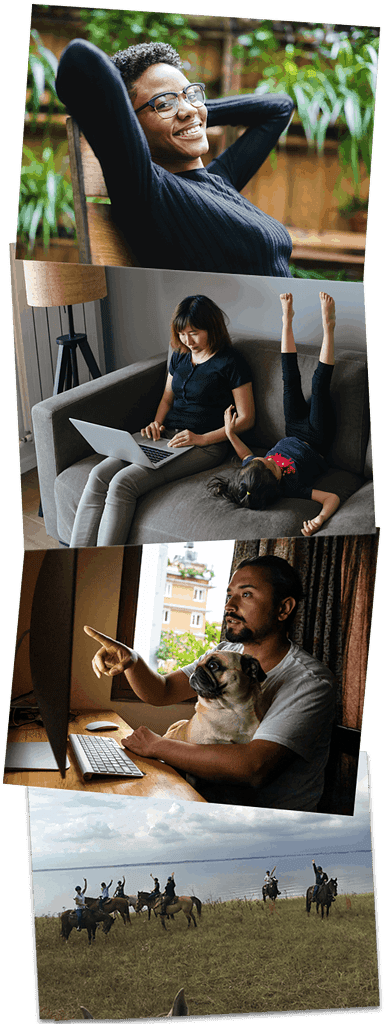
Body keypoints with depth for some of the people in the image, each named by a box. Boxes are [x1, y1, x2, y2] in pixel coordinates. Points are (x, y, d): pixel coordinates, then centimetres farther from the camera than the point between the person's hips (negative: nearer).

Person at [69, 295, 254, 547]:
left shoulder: (230, 362, -4)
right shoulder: (180, 356, 17)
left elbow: (246, 418, -5)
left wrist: (201, 439, -15)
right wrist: (156, 423, 7)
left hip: (206, 444, -7)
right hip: (167, 436, 7)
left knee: (123, 483, -29)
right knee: (100, 475, -19)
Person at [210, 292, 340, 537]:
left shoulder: (249, 473, -30)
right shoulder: (290, 487, -45)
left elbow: (246, 454, -6)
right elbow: (332, 497, -49)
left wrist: (230, 433, -14)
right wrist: (320, 520, -68)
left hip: (294, 437, 4)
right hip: (317, 441, -4)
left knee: (291, 379, 6)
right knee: (319, 384, -10)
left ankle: (287, 319, 26)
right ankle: (327, 324, 7)